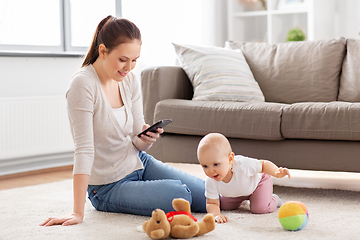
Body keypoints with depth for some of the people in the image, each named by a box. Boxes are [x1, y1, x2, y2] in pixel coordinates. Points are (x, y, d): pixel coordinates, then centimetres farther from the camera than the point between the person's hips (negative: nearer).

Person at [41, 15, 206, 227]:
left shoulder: (129, 79, -2)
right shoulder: (83, 85, -24)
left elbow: (138, 143, 3)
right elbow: (84, 149, -29)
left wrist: (147, 138, -22)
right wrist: (78, 213, -32)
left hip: (139, 163, 7)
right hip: (109, 187, -7)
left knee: (208, 197, 2)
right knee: (181, 197, -24)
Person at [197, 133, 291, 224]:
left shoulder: (243, 165, -47)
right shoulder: (211, 182, -36)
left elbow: (263, 164, -30)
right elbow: (212, 203, -27)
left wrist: (276, 172, -48)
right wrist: (216, 215, -50)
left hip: (258, 181, -4)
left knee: (260, 209, -19)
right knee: (224, 206, 13)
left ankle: (273, 199, 16)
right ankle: (242, 200, 42)